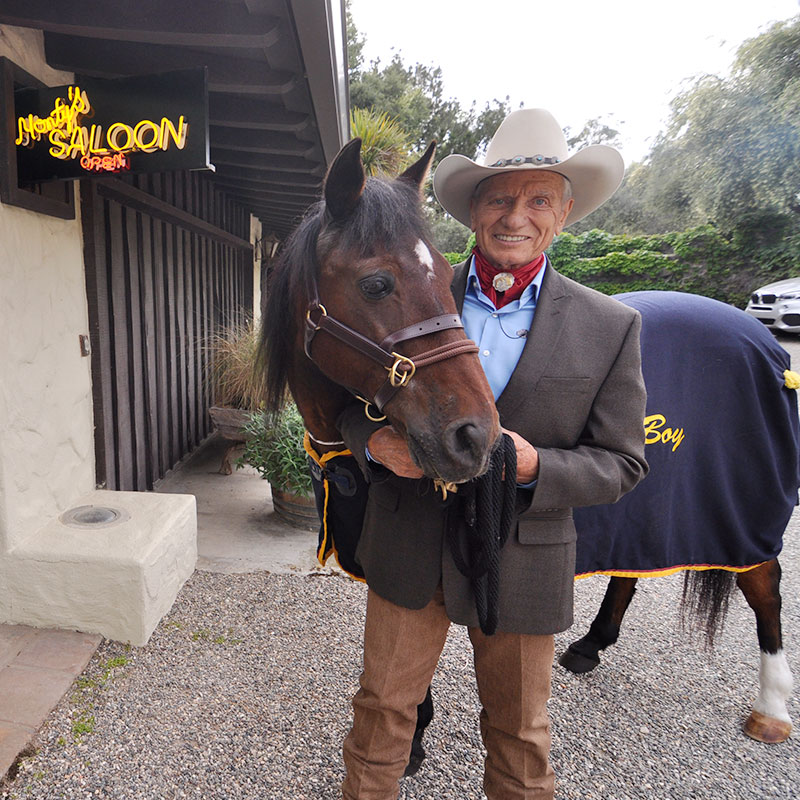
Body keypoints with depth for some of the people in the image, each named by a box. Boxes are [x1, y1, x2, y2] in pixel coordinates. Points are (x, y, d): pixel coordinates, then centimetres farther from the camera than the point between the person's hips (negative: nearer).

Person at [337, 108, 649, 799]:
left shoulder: (612, 328, -7)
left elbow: (622, 463, -5)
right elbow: (352, 400, 4)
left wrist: (534, 466, -23)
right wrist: (376, 441, -19)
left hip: (523, 559, 0)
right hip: (408, 550, 1)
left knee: (520, 734, 21)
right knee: (383, 707, 20)